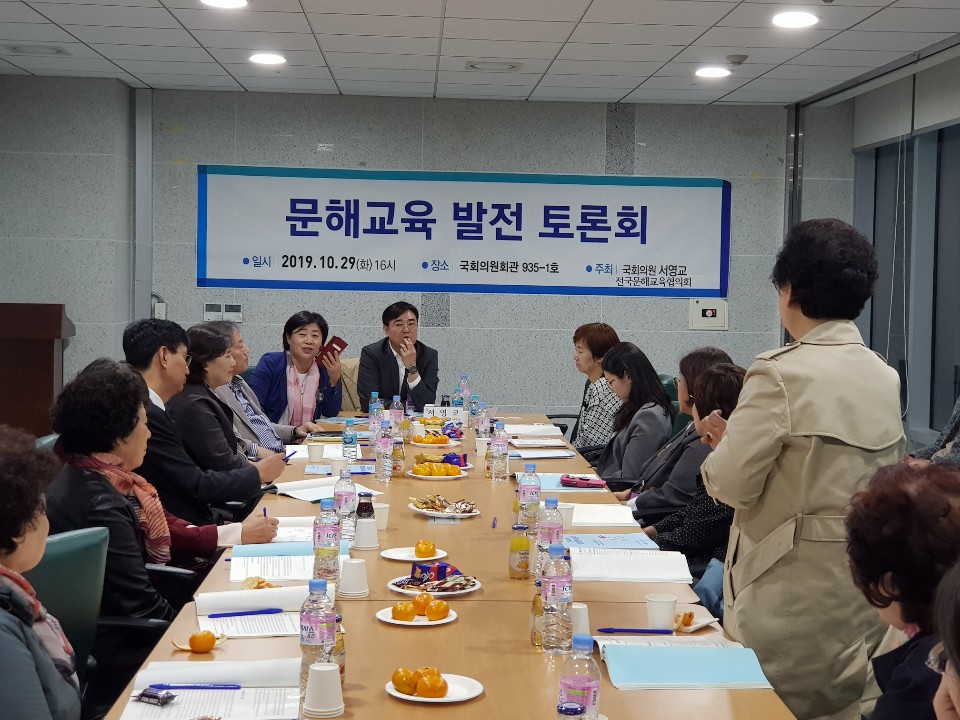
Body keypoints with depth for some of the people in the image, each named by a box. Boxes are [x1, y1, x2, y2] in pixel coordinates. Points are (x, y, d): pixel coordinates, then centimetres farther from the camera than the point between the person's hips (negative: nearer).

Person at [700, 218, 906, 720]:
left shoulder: (781, 374, -18)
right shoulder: (885, 377, 4)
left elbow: (731, 483, -16)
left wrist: (725, 443, 7)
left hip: (796, 585, -7)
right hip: (867, 581, 7)